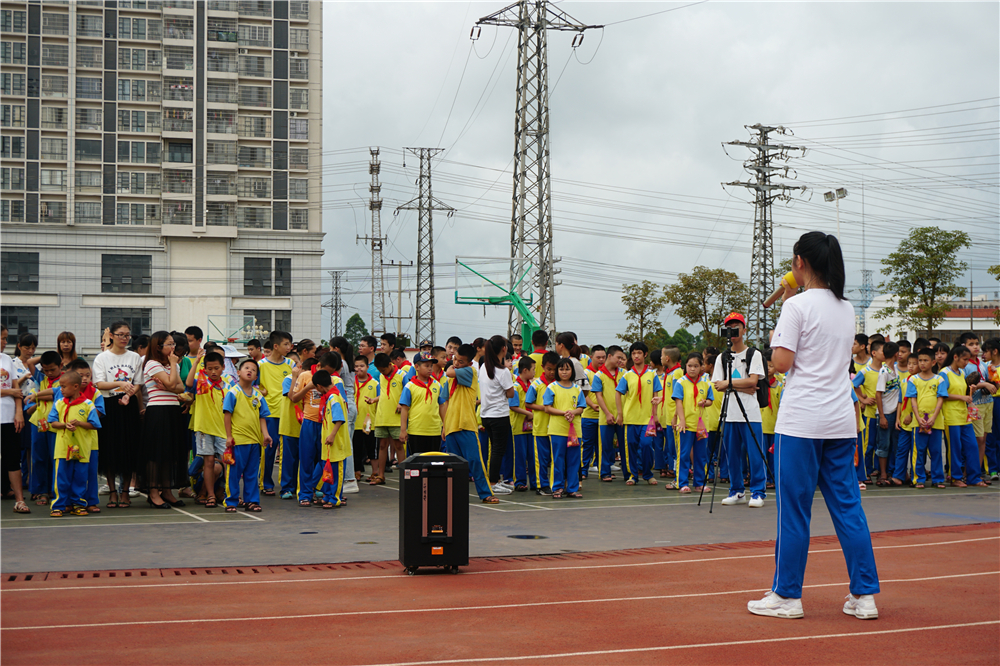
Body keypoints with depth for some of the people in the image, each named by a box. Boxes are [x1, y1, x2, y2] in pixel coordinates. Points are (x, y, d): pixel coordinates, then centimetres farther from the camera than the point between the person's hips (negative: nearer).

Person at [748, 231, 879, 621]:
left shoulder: (797, 306, -9)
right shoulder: (846, 308, 12)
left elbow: (782, 363, -13)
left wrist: (773, 337, 7)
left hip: (801, 421, -6)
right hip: (841, 420, 6)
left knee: (793, 510, 1)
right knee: (848, 507, 8)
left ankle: (787, 596, 7)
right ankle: (864, 596, 7)